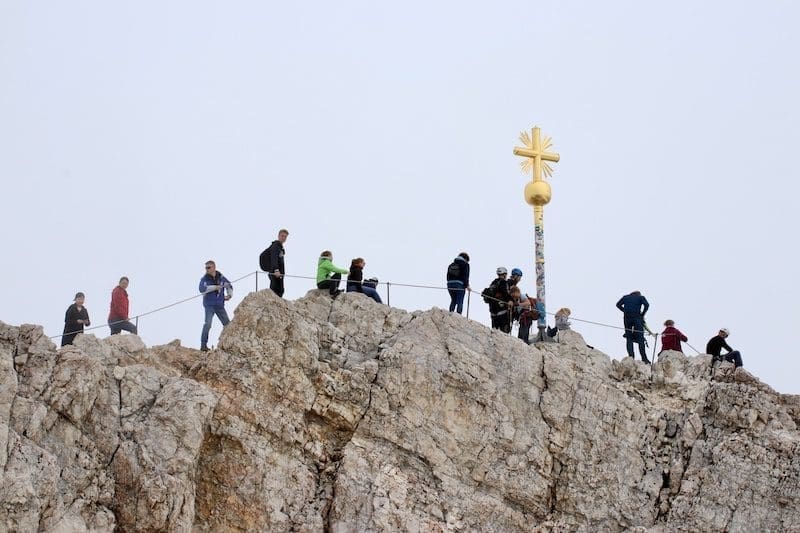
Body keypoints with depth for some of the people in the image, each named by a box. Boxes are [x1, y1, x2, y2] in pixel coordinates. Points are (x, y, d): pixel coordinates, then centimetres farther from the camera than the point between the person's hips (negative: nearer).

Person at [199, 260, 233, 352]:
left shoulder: (221, 278, 3)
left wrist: (229, 294, 3)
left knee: (227, 324, 9)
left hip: (220, 305, 4)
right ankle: (203, 345, -14)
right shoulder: (204, 279, -6)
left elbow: (229, 286, 21)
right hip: (209, 305, -4)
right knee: (208, 324, -18)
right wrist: (215, 287, -26)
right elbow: (202, 289, -25)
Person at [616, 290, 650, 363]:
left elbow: (618, 305, 12)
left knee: (629, 338, 6)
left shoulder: (625, 297, 19)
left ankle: (630, 356, -8)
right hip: (637, 318, -2)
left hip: (627, 318, 2)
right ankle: (644, 358, -8)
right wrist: (642, 314, 2)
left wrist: (625, 311, 14)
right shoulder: (641, 297, 11)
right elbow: (646, 305, -6)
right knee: (640, 338, -2)